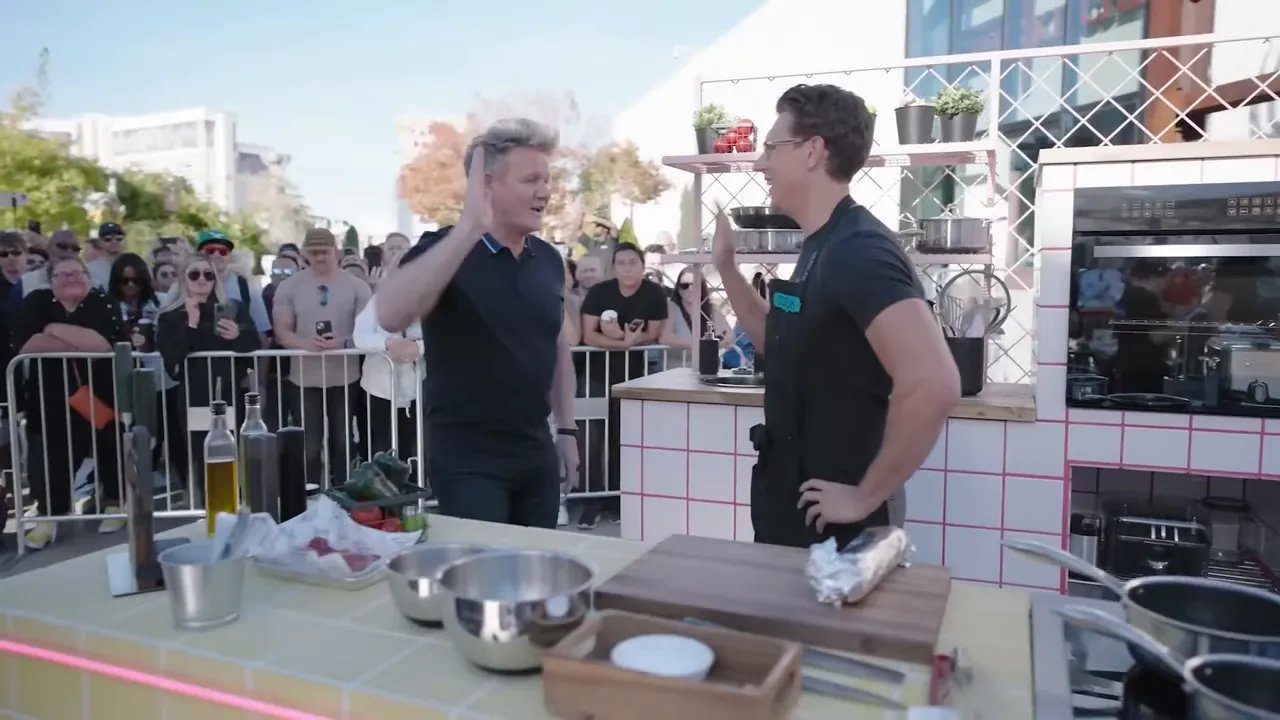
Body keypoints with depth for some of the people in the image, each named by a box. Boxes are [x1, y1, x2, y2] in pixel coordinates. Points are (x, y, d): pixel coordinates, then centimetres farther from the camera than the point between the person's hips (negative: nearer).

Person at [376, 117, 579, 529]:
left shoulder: (549, 259, 5)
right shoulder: (446, 249, -13)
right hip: (468, 456, -6)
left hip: (536, 452, 6)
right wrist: (469, 229, -38)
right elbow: (390, 316, -32)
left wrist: (566, 429, 13)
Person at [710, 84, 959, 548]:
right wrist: (726, 268, 11)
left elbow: (933, 383, -34)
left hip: (832, 521, -9)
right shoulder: (822, 248, 8)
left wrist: (866, 495, -24)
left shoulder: (858, 250, -23)